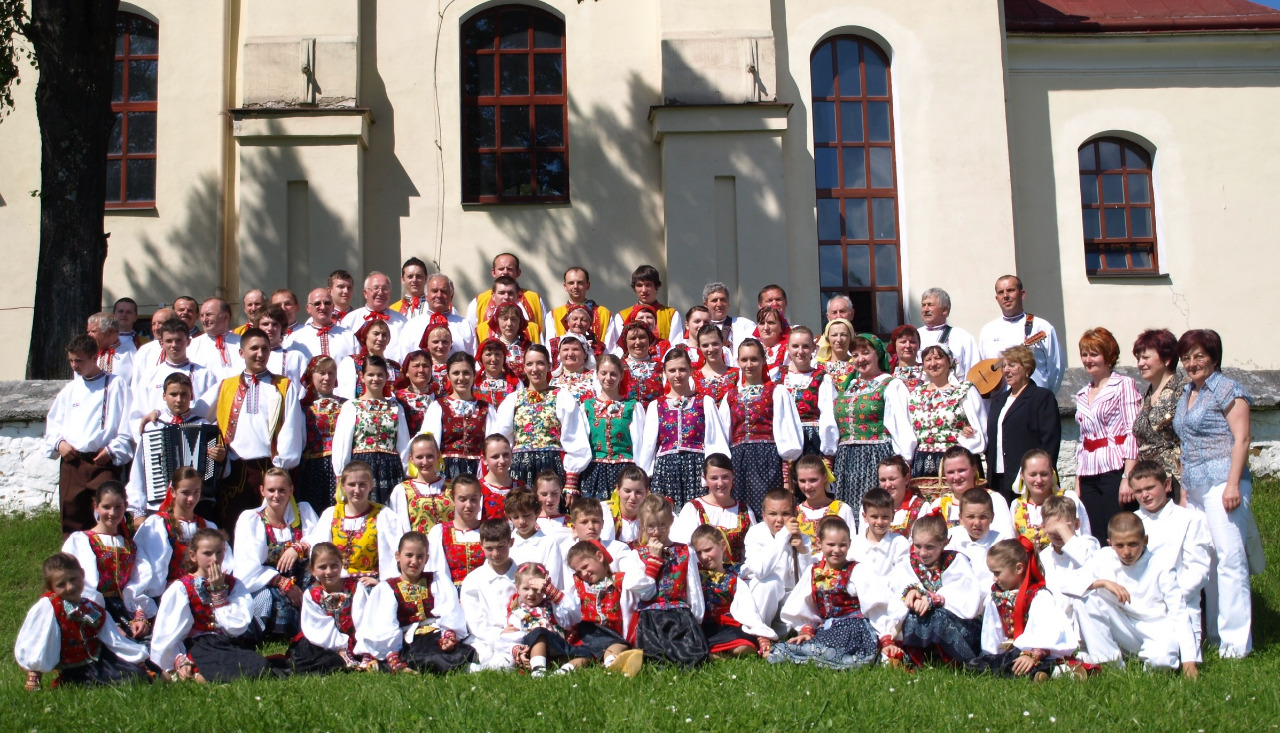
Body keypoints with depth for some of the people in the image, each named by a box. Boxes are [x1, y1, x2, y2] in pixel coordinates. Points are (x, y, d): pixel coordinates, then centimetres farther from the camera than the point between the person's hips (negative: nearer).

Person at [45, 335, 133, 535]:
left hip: (103, 461, -5)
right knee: (71, 517, 7)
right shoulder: (69, 390, 17)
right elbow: (53, 423, 20)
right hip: (71, 462, 5)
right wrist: (59, 443, 1)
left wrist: (112, 450, -11)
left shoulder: (115, 385, 2)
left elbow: (127, 426, -2)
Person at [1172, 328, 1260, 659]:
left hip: (1221, 482, -8)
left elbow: (1241, 440, -10)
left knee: (1229, 558, -9)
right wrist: (1183, 486, 19)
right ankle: (1214, 633, 13)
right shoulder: (1186, 394, 19)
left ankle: (1236, 640, -8)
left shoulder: (1227, 390, -4)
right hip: (1194, 488, 8)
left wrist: (1233, 485, -18)